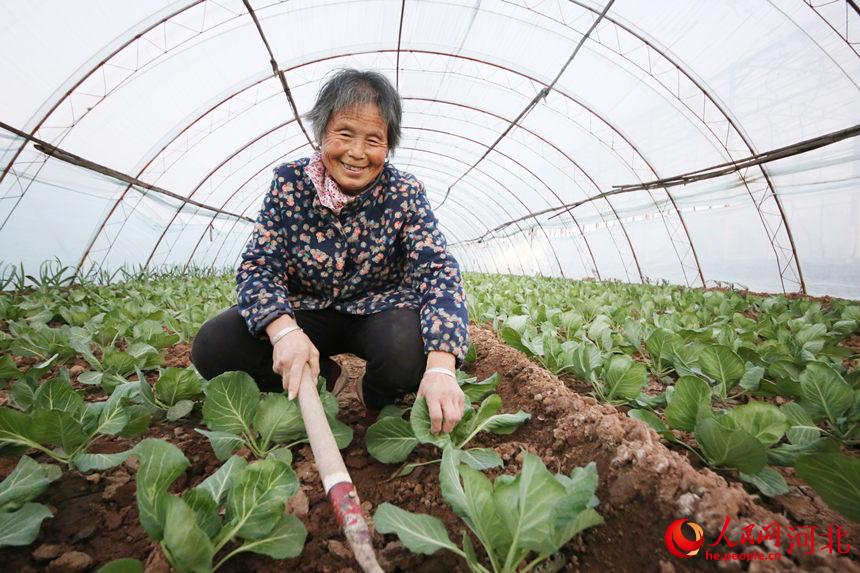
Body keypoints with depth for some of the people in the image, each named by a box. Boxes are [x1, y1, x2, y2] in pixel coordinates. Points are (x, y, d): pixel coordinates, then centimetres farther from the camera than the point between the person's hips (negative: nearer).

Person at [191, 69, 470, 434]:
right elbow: (257, 265, -12)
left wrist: (441, 366, -41)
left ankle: (376, 397, 4)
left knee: (412, 351, -35)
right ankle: (323, 379, 5)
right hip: (305, 311, 2)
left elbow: (440, 270, -24)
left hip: (378, 310, -1)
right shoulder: (289, 183, -10)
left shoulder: (405, 194, -14)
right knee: (212, 347, -20)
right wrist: (284, 331, -35)